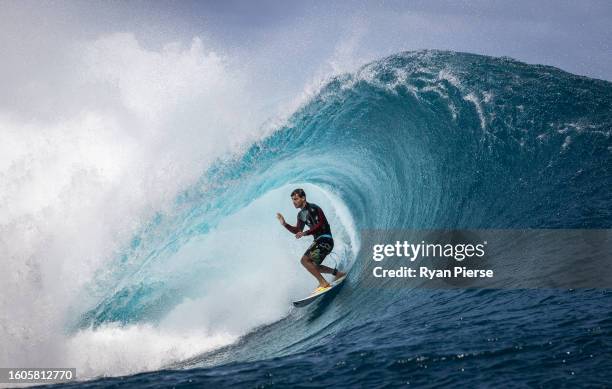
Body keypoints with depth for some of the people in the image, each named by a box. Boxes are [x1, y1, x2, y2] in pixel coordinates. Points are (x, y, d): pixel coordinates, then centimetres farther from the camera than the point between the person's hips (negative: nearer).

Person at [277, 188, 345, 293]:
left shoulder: (313, 208, -13)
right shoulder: (301, 214, 14)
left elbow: (320, 225, -21)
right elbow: (297, 230, 19)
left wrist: (305, 233, -29)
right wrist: (285, 224, 6)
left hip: (325, 239, -10)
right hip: (318, 240, 10)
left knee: (305, 260, -19)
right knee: (312, 266, 16)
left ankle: (323, 283, -17)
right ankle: (337, 273, 26)